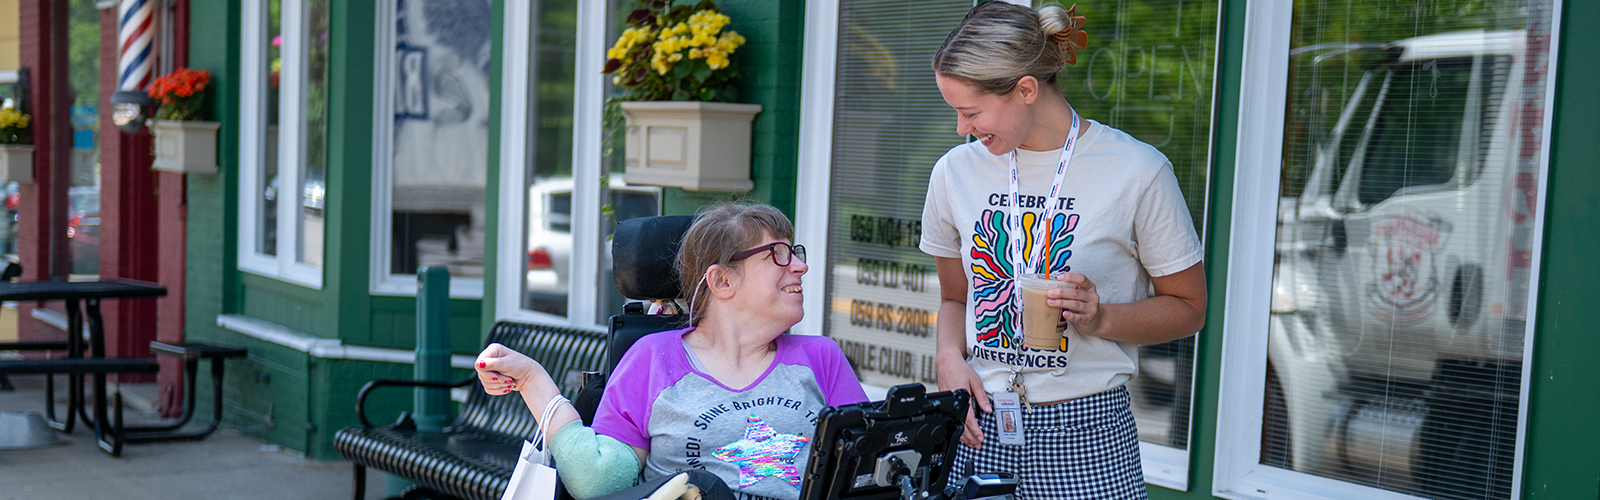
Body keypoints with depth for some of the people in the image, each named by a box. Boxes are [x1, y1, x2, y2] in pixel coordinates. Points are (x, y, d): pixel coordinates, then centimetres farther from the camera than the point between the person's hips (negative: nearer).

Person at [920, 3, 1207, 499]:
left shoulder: (1137, 172, -8)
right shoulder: (956, 171, 4)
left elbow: (1188, 308, 0)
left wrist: (1101, 318, -17)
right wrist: (949, 357, -4)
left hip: (1083, 435, -3)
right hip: (976, 426, 3)